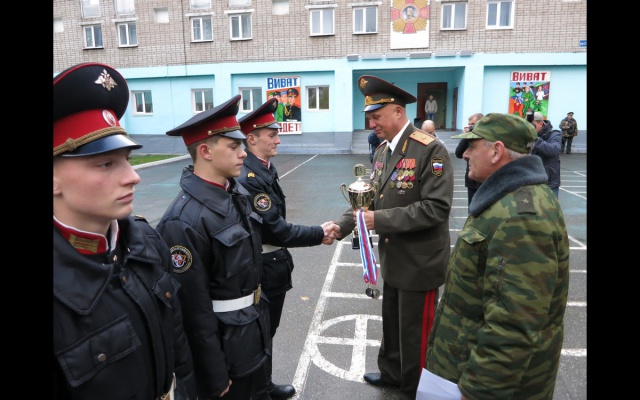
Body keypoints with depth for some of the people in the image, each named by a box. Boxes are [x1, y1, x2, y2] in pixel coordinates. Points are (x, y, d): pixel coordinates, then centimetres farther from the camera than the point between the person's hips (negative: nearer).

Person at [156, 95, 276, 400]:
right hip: (223, 343, -7)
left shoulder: (238, 193, -2)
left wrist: (259, 317, 16)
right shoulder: (184, 222, -28)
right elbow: (194, 309, -22)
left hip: (254, 330, 8)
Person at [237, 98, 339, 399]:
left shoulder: (265, 169, 5)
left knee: (267, 331, 24)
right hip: (262, 270, -9)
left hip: (274, 265, 9)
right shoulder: (248, 178, -25)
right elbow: (277, 230, -25)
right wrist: (319, 234, -16)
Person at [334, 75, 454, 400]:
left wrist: (380, 219, -26)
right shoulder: (382, 152, 5)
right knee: (391, 324, 25)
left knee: (414, 333, 11)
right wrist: (340, 226, -8)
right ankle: (391, 373, 49)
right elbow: (369, 197, 8)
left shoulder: (430, 149, -20)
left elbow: (436, 208, -26)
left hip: (419, 263, -7)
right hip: (393, 259, 8)